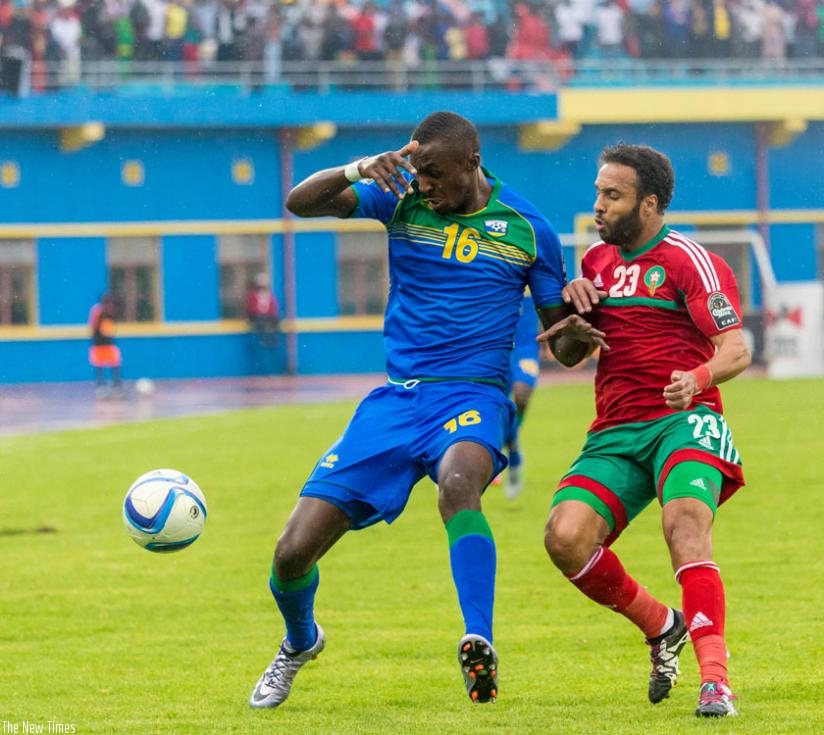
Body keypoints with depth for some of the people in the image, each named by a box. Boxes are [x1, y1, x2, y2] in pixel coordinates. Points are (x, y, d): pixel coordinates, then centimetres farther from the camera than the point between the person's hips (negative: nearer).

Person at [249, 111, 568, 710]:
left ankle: (479, 647, -48)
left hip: (473, 396, -2)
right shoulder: (402, 197, 3)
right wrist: (357, 170, -27)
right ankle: (300, 643, 30)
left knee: (458, 481, -41)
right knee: (293, 553, -4)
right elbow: (300, 203, -8)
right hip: (396, 398, 3)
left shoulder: (526, 227, 2)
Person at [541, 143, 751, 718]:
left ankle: (715, 677, -37)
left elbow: (736, 350, -12)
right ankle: (662, 627, 7)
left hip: (683, 422, -6)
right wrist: (568, 329, 4)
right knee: (566, 536, -17)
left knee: (686, 521, -32)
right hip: (615, 433, 6)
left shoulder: (689, 261, -3)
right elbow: (569, 355, 28)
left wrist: (698, 377, -34)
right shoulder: (597, 262, 17)